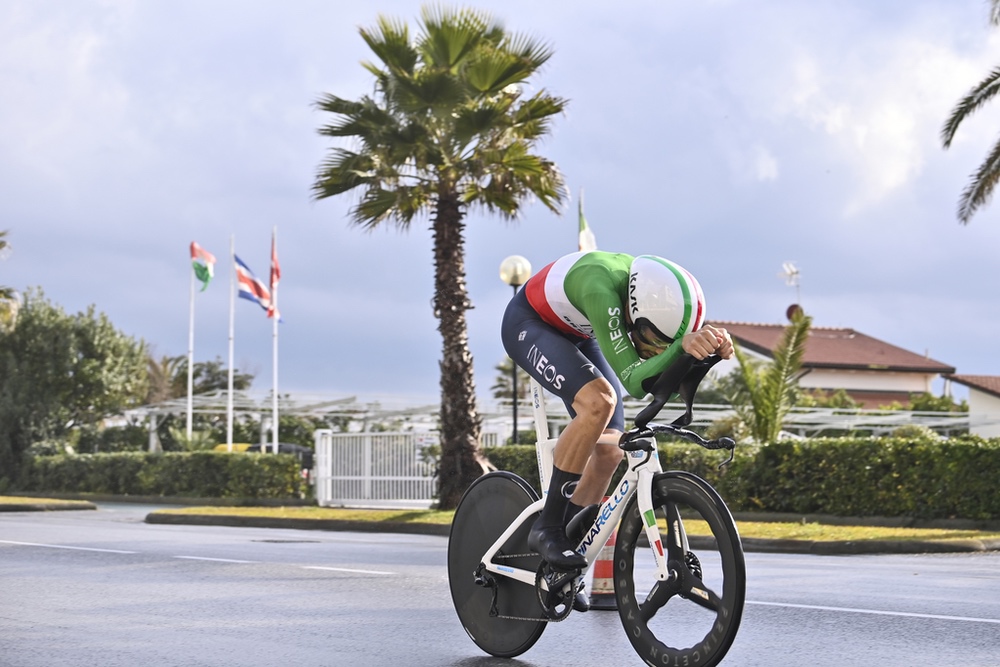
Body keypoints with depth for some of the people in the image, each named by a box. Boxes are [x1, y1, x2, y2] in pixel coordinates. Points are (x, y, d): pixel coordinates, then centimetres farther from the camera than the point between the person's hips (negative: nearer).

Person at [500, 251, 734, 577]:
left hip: (578, 336, 7)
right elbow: (634, 382, -44)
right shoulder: (602, 289, -43)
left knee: (609, 451, -4)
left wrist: (712, 344, -43)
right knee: (599, 401, -32)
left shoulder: (661, 292, -25)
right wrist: (683, 346, -59)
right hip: (529, 325, -7)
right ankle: (547, 528, -20)